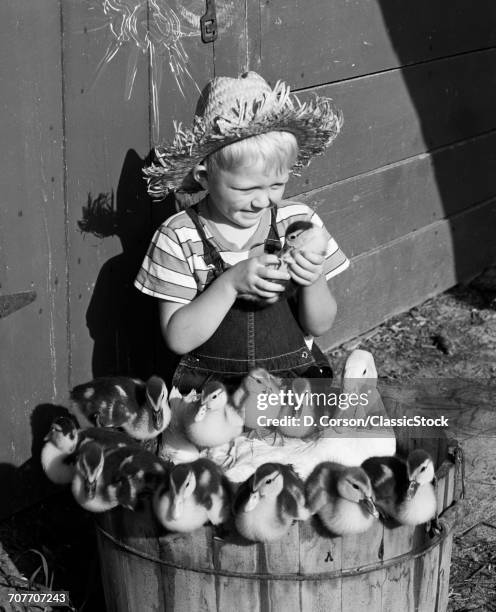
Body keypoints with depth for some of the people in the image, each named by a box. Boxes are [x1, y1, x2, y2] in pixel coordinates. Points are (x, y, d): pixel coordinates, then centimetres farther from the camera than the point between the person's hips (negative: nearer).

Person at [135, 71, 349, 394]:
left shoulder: (298, 221, -1)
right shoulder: (179, 237, -7)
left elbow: (319, 326, 3)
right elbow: (178, 339, -10)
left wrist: (314, 281, -17)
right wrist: (231, 283, -22)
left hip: (296, 378, 2)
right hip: (209, 385, -1)